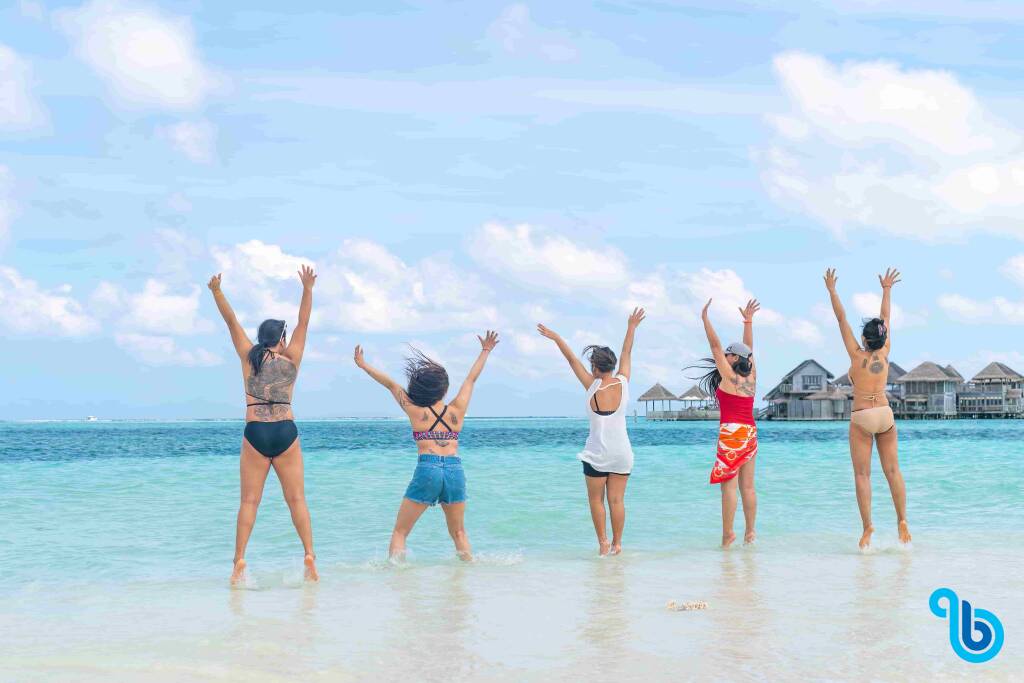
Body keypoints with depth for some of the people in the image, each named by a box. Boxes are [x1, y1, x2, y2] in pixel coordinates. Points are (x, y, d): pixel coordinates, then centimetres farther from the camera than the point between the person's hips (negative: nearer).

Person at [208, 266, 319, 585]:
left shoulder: (249, 356, 5)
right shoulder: (291, 359, 5)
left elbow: (231, 321, 7)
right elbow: (303, 323, 10)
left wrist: (217, 291, 6)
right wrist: (308, 289, 9)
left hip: (255, 434, 0)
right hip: (286, 433, 0)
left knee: (249, 501, 1)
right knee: (296, 499, 4)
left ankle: (240, 560, -7)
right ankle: (309, 555, -4)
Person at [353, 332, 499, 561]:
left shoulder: (416, 411, 7)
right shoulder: (457, 411, 11)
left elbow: (391, 384, 18)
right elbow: (472, 379, 24)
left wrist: (363, 365, 29)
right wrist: (485, 351, 37)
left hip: (427, 469, -2)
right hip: (455, 469, 3)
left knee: (400, 532, 6)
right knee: (458, 533, 19)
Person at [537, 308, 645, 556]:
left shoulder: (592, 386, -11)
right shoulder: (622, 383, -4)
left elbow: (572, 359, -1)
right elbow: (626, 354, 10)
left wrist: (556, 338, 9)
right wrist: (631, 328, 23)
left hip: (597, 453, -3)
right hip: (622, 452, 3)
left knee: (596, 499, 9)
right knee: (617, 500, 6)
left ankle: (603, 541, 4)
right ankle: (616, 544, 8)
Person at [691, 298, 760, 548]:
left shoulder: (729, 375, -7)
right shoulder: (752, 376, 9)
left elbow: (715, 345, -4)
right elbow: (749, 350, 21)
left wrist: (705, 318, 0)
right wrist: (748, 321, 27)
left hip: (731, 433, -7)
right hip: (750, 433, 7)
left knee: (729, 485, -8)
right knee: (747, 486, 9)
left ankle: (728, 533, -11)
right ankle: (750, 531, 10)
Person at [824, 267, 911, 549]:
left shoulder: (857, 354, -5)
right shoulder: (885, 353, 3)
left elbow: (841, 319, -1)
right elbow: (886, 319, 13)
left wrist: (832, 290, 6)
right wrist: (886, 290, 24)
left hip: (860, 418, -3)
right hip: (885, 415, 3)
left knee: (862, 474, -3)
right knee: (892, 470, 7)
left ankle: (868, 526, -11)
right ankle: (902, 520, -1)